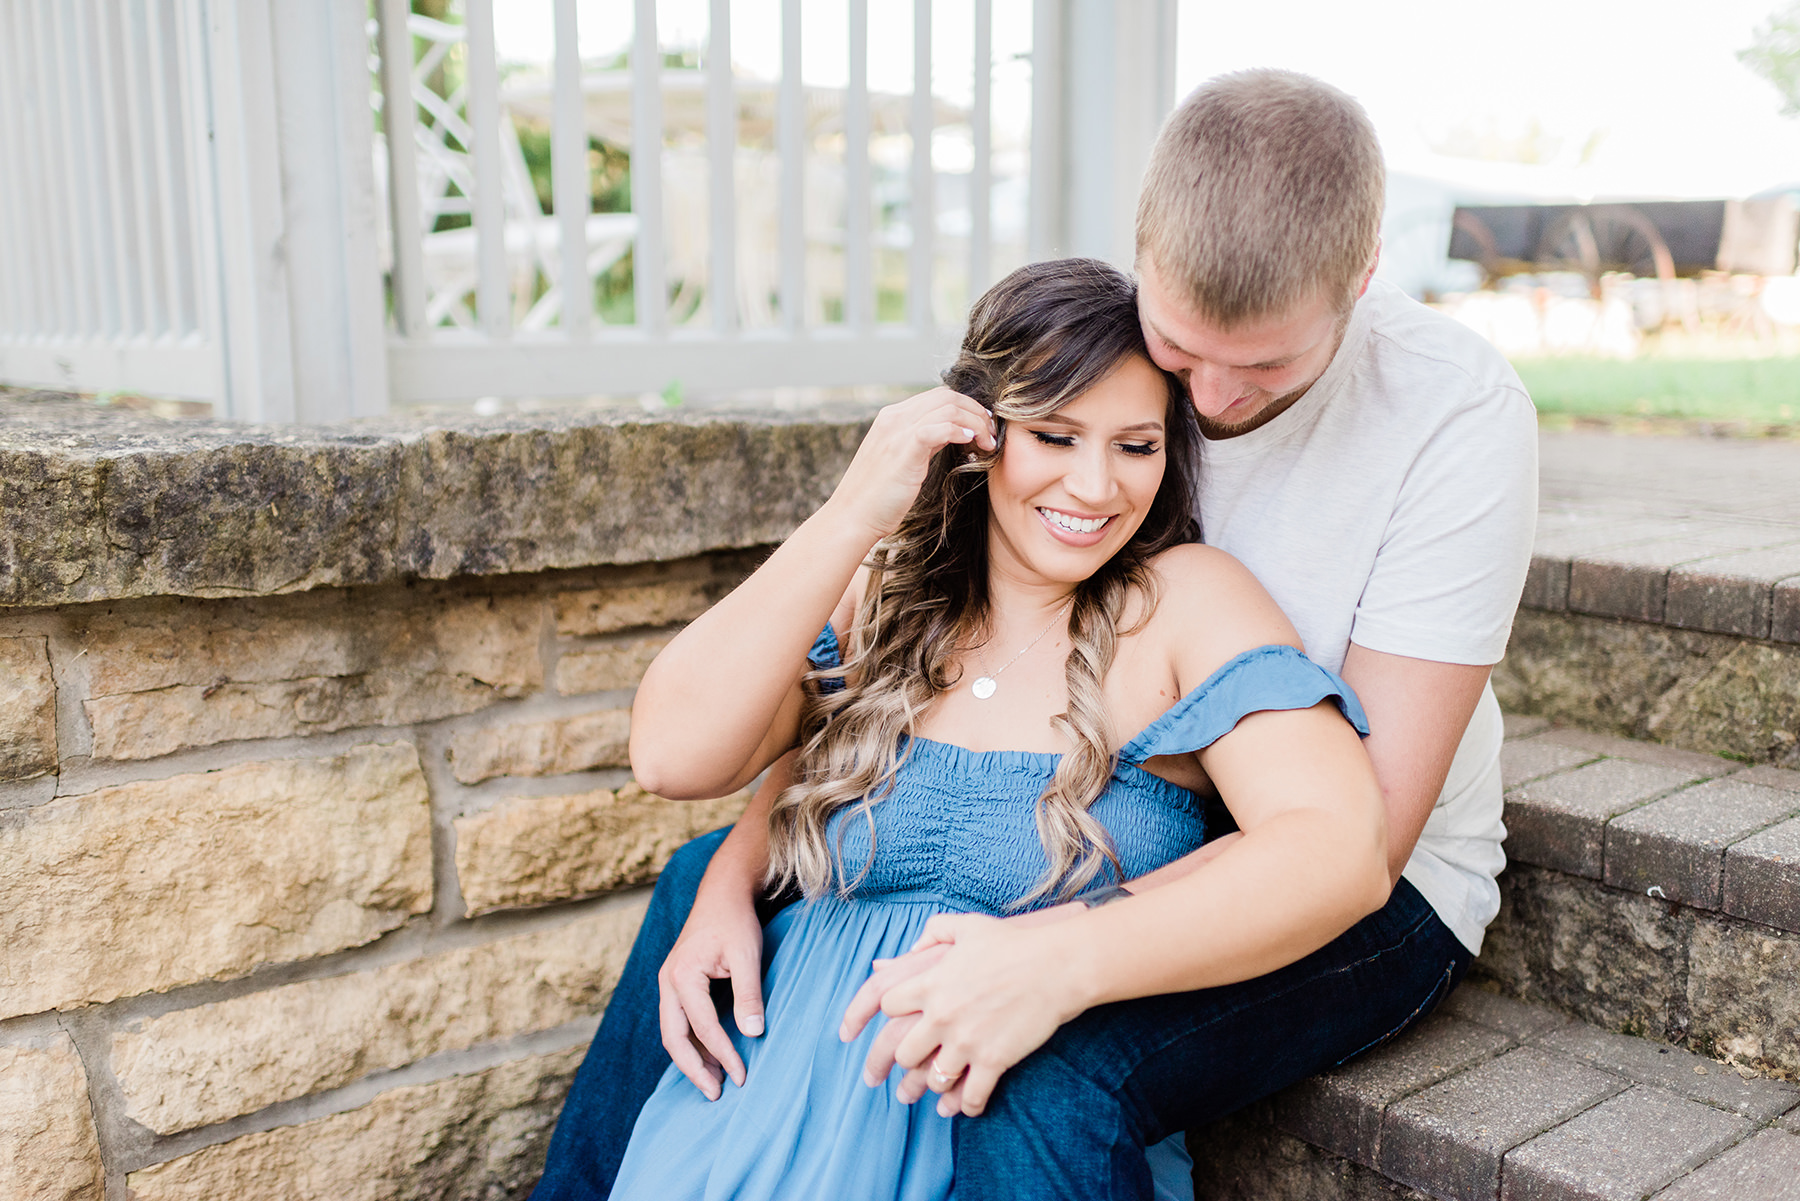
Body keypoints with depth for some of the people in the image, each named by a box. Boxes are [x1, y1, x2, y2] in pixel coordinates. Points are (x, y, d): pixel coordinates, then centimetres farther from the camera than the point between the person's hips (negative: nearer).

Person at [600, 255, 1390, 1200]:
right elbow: (671, 758, -8)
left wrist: (1063, 964, -28)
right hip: (785, 1075, 3)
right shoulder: (879, 591, 5)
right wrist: (852, 516, -14)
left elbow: (1344, 850, -18)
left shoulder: (1185, 601, -5)